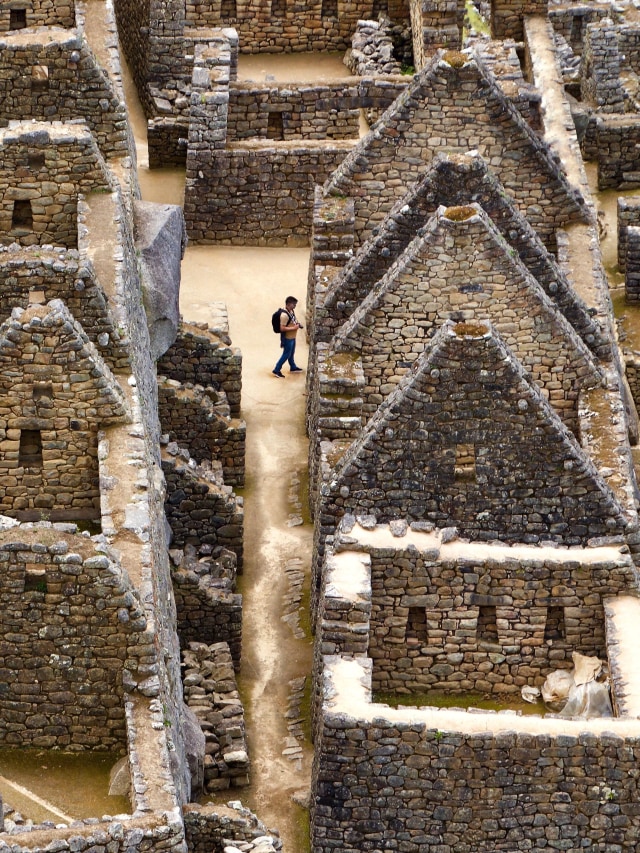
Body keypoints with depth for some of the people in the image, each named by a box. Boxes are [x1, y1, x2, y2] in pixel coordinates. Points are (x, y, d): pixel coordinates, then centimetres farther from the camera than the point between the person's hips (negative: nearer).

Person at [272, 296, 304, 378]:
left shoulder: (291, 311, 0)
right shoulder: (284, 315, -30)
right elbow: (282, 328, -30)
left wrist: (297, 324, 0)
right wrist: (294, 328, -26)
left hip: (292, 337, 9)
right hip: (287, 338, -9)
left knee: (291, 353, 24)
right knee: (286, 355, 2)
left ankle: (293, 367, 42)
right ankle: (276, 370, 12)